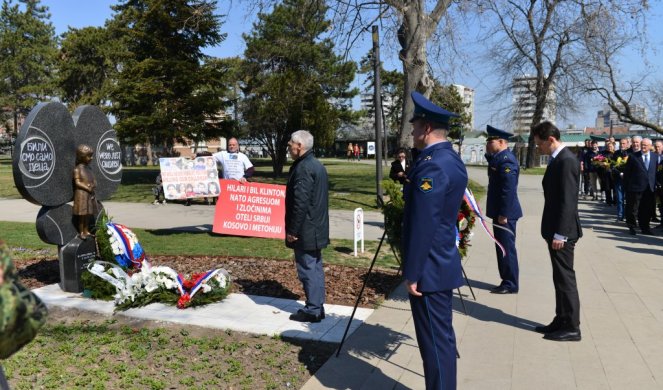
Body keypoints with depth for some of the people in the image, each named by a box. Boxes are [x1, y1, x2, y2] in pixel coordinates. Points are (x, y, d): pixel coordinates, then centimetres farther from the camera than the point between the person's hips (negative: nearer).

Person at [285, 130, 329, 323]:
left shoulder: (303, 169, -18)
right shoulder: (317, 165, 13)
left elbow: (300, 203, -23)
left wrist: (292, 230, -16)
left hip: (305, 231, -10)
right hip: (316, 229, 10)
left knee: (308, 270, -2)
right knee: (315, 268, 14)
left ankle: (312, 310, 6)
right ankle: (318, 307, 22)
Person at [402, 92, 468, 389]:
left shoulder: (430, 165, -21)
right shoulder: (453, 160, 11)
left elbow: (423, 225, -22)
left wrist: (412, 273, -18)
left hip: (429, 268, -10)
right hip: (443, 263, 10)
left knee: (434, 341, 1)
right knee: (441, 337, 18)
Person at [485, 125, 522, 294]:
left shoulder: (506, 159, -19)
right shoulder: (499, 157, 13)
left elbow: (509, 189, -24)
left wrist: (503, 214, -24)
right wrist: (489, 154, 10)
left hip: (505, 213, -10)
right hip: (500, 211, 10)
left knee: (507, 249, -2)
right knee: (503, 248, 16)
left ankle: (510, 285, 7)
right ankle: (507, 281, 25)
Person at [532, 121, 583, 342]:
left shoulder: (566, 160, -17)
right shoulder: (558, 159, 13)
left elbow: (568, 201, -22)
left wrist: (560, 234, -21)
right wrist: (554, 232, 17)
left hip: (562, 232, -10)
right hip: (556, 230, 10)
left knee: (565, 278, -1)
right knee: (560, 277, 15)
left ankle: (571, 328, 9)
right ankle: (561, 321, 25)